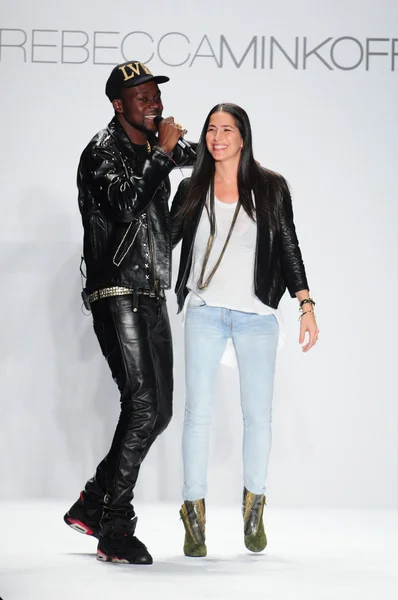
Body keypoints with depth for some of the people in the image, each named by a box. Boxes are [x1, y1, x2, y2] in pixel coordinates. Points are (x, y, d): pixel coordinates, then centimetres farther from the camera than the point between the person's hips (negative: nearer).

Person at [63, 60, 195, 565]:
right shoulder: (103, 150, -8)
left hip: (152, 295, 9)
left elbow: (189, 160, 41)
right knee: (142, 405, -16)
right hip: (117, 293, -9)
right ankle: (115, 533, -9)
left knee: (158, 411, 7)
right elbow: (127, 202, -25)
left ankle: (92, 504, 19)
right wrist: (163, 151, -16)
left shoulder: (153, 148, 16)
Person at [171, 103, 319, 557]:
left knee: (258, 413, 2)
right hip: (205, 311, 0)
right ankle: (194, 511, 4)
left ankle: (253, 507, 20)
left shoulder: (270, 187, 5)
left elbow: (289, 249, 5)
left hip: (256, 314, 0)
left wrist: (306, 305, -2)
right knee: (198, 412, -4)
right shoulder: (191, 191, 7)